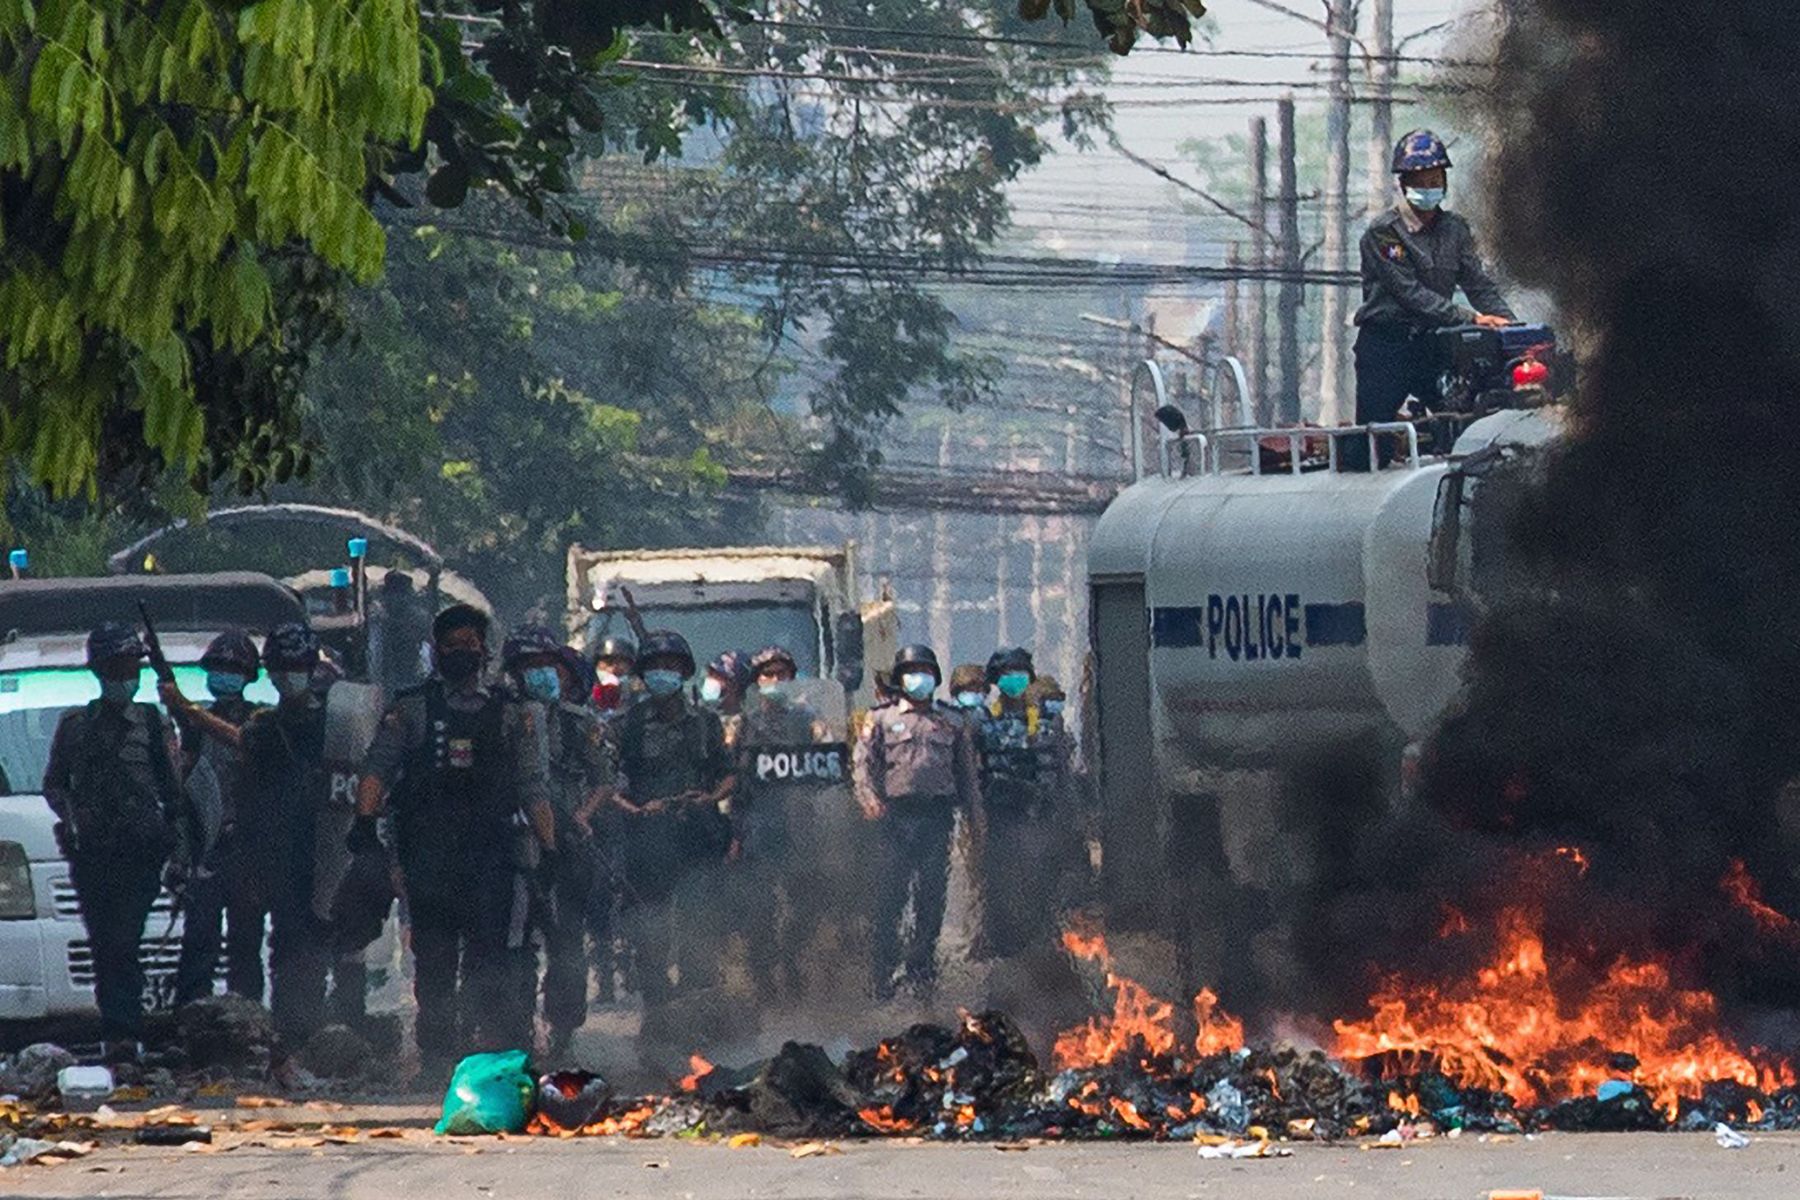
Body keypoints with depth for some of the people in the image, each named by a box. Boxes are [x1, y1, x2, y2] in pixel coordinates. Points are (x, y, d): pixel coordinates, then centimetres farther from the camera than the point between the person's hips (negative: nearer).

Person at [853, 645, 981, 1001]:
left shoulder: (952, 725, 18)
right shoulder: (882, 721, 12)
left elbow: (968, 772, 17)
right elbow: (864, 762, 3)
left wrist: (975, 815, 8)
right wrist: (868, 797, -15)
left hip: (938, 815, 2)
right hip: (897, 813, -2)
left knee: (932, 897, 2)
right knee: (889, 896, -6)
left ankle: (922, 965, 11)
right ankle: (885, 975, -4)